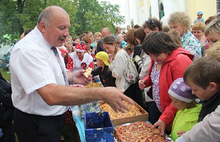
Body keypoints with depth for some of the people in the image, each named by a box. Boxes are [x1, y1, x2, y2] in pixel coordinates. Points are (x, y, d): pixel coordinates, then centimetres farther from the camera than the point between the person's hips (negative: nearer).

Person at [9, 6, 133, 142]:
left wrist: (72, 77, -3)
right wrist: (101, 94, -41)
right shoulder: (28, 50, -28)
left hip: (53, 117, 9)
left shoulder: (51, 45, 4)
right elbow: (51, 95, -40)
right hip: (36, 125, -9)